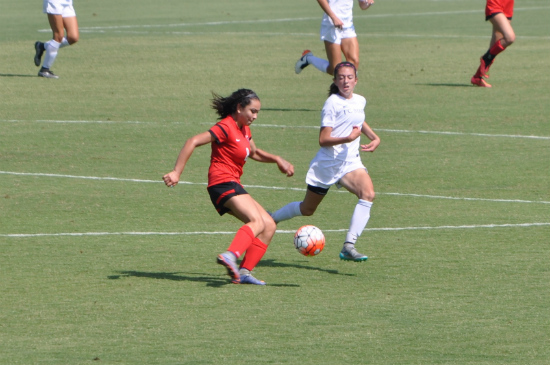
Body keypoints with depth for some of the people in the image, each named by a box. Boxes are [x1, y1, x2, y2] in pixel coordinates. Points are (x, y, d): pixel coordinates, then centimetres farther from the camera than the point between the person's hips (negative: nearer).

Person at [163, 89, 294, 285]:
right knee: (257, 222, -29)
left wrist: (277, 159, 19)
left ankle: (244, 271, -6)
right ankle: (230, 255, -54)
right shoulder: (225, 128, -12)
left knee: (269, 226, 6)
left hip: (233, 187, 10)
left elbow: (254, 153, 36)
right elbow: (193, 142, -19)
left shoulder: (244, 129, 17)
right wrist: (176, 172, -25)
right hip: (223, 183, -10)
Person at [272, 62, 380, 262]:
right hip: (328, 163, -5)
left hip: (351, 162, 5)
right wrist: (348, 138, -30)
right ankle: (272, 219, 41)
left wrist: (374, 137, 17)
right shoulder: (333, 104, -14)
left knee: (368, 194, -25)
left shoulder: (360, 101, 8)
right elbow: (323, 140, -19)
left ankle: (349, 246, -27)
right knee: (307, 209, 11)